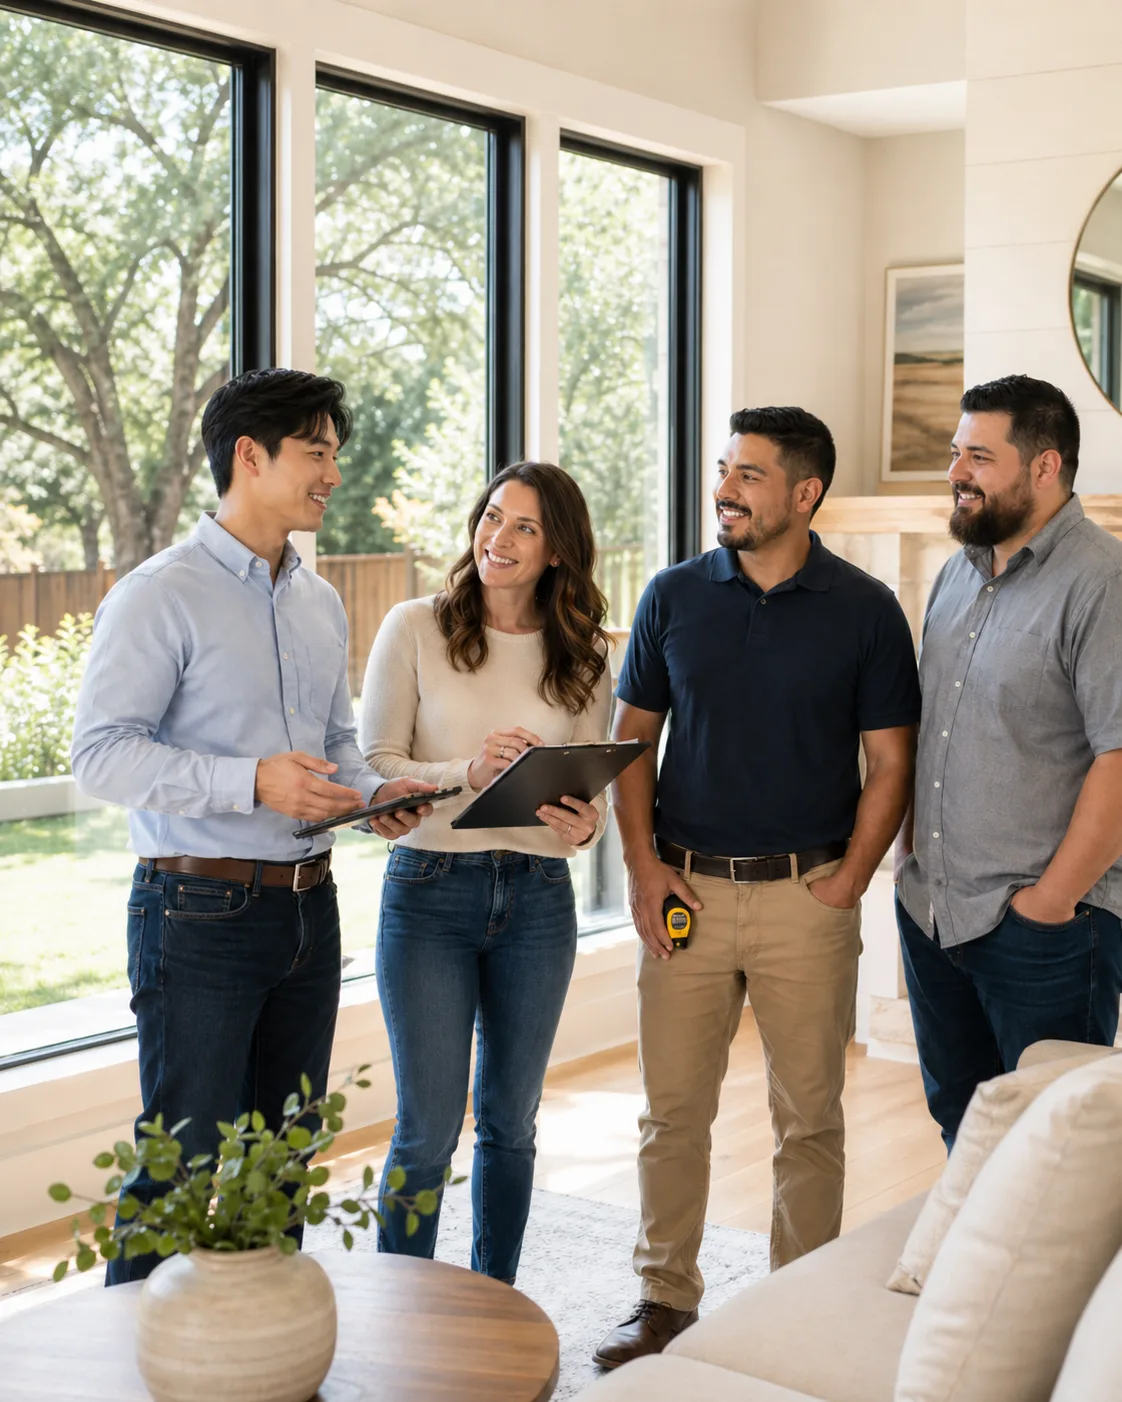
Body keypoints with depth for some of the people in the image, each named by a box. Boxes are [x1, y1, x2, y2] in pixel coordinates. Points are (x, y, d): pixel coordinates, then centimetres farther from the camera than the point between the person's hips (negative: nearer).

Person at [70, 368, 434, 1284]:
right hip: (202, 910, -7)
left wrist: (376, 794, 0)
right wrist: (253, 782, -27)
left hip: (307, 907, 7)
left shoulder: (322, 603, 14)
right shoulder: (162, 595, -9)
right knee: (187, 1172, -4)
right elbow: (102, 755, -16)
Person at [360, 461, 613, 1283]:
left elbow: (596, 786, 7)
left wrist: (584, 825, -16)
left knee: (510, 1123, 13)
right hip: (429, 887, -3)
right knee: (428, 1129, -2)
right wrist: (464, 773, -24)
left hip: (538, 898, 3)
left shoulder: (584, 655, 6)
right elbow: (374, 766, -6)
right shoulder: (415, 629, -2)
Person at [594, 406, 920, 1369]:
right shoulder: (674, 596, 4)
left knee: (809, 1117, 7)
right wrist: (643, 865, -2)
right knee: (673, 1110, 8)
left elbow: (888, 762, 1)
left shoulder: (864, 610, -1)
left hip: (807, 897, -2)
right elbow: (632, 739, 9)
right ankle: (666, 1299, 22)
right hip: (685, 890, 2)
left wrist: (849, 881, -8)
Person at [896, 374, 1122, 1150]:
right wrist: (915, 843, 10)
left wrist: (1050, 899, -19)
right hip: (931, 912, 8)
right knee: (959, 1120, 19)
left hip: (1041, 931, -8)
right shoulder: (960, 574, 11)